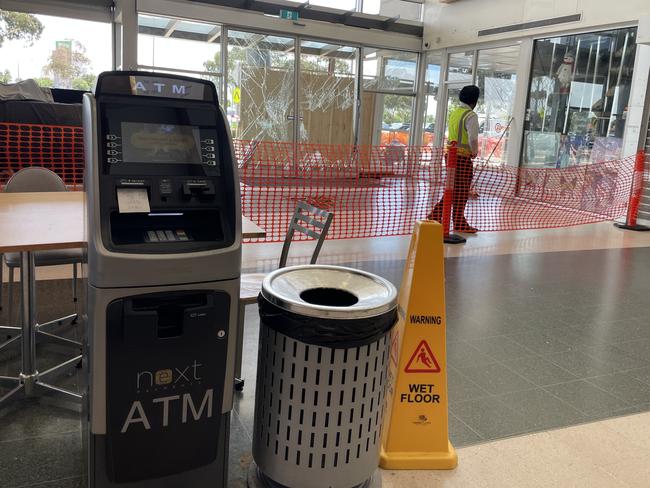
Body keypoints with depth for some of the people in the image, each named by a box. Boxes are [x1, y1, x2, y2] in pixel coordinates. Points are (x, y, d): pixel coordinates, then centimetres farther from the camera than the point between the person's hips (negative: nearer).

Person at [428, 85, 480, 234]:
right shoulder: (471, 116, -12)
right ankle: (459, 223, 10)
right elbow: (473, 139, -21)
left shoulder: (453, 113, 12)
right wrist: (475, 152, -4)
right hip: (463, 156, -8)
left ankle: (435, 215, 17)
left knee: (453, 189, 16)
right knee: (462, 191, 2)